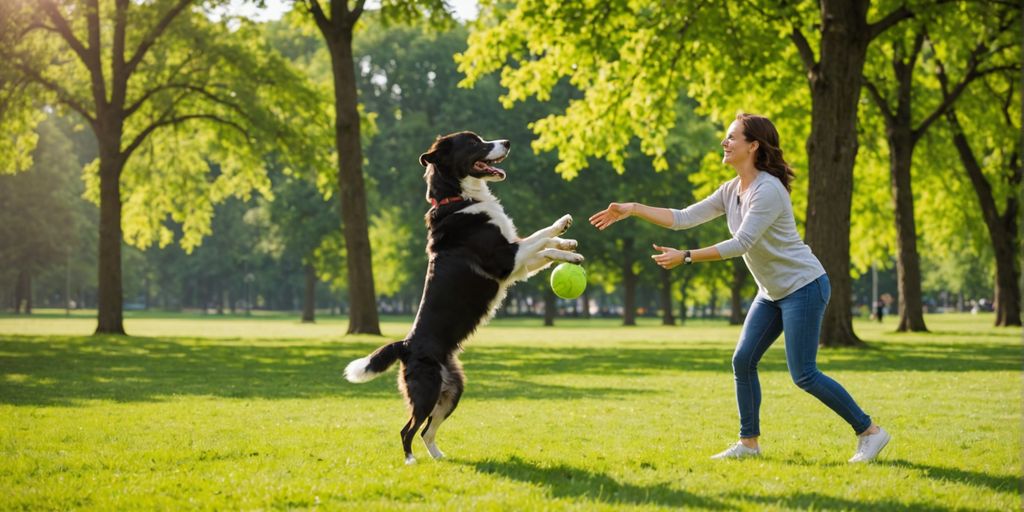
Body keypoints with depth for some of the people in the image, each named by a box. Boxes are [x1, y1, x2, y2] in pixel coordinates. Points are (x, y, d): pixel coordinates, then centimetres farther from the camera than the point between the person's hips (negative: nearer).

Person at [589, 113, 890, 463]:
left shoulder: (768, 191, -23)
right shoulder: (732, 190, 5)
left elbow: (741, 244, -28)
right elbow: (684, 218, 3)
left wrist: (686, 257, -29)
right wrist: (632, 209, -5)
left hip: (803, 286, -9)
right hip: (773, 292, 9)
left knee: (803, 375, -10)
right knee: (743, 361, 3)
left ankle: (869, 431, 2)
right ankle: (748, 443, 13)